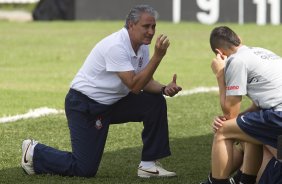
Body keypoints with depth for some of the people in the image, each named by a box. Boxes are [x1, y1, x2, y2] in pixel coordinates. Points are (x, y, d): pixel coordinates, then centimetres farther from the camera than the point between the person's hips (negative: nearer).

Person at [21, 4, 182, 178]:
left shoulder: (142, 46, 0)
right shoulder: (116, 46, -27)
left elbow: (146, 81, 5)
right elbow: (134, 86, -31)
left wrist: (165, 89, -16)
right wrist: (157, 57, -36)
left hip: (112, 103, 9)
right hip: (84, 105, -9)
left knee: (156, 102, -10)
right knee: (85, 169, -9)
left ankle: (149, 164, -1)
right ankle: (35, 153, 13)